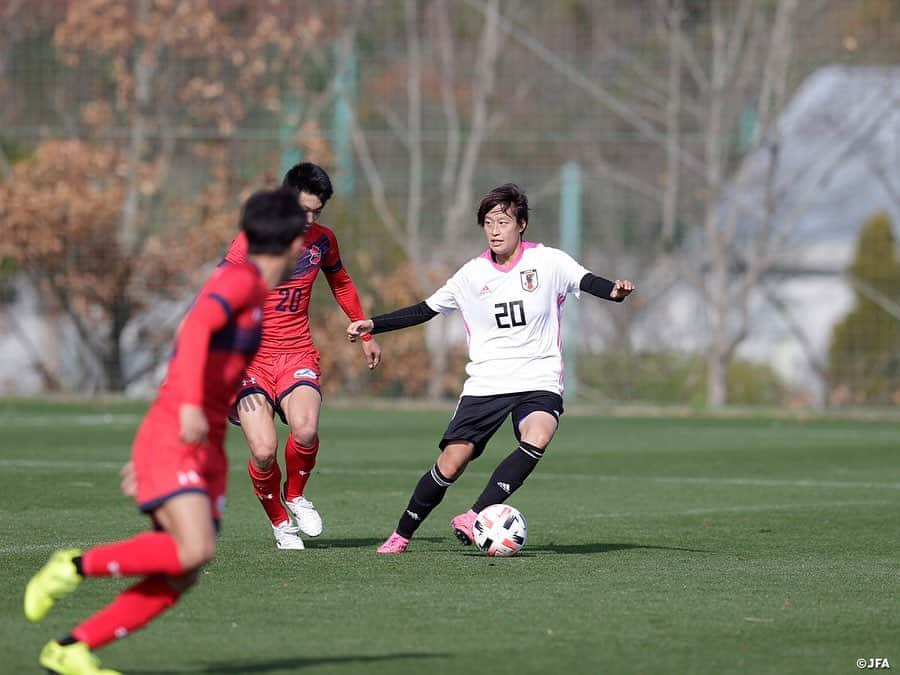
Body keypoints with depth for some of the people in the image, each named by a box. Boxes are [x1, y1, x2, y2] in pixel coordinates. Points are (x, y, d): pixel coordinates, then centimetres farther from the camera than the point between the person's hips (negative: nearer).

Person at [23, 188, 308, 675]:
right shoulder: (240, 280, -6)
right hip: (170, 439, -9)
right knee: (194, 551, -26)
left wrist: (146, 457, 26)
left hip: (205, 451, 9)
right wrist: (190, 406, -37)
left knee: (180, 578, -3)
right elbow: (195, 327, -25)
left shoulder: (254, 292, 21)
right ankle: (76, 565, -7)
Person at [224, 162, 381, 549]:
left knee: (305, 430, -28)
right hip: (251, 358, -2)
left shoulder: (322, 241, 7)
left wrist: (366, 334, 33)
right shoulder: (253, 240, -8)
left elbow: (341, 284, 27)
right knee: (263, 452, -20)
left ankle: (295, 495, 3)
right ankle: (279, 521, 9)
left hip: (298, 357, 2)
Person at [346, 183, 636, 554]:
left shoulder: (548, 261, -2)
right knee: (450, 464, -7)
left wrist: (615, 290, -39)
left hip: (539, 383, -2)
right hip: (485, 383, 2)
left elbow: (587, 281, -16)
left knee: (536, 439, -32)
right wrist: (373, 325, 9)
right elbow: (426, 310, 16)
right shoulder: (473, 274, 6)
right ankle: (401, 535, 11)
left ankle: (474, 518, -31)